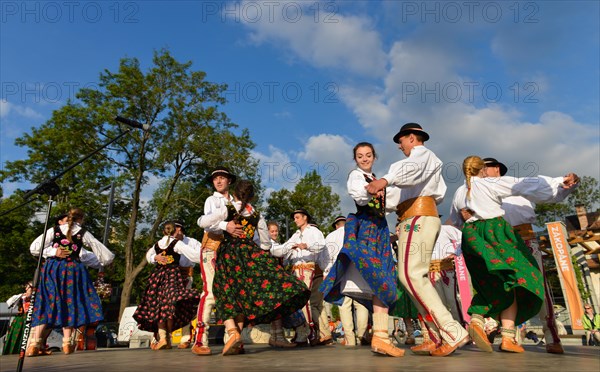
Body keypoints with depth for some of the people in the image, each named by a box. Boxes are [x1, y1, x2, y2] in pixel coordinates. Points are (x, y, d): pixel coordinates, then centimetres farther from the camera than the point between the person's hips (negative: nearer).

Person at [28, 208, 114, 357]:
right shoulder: (83, 233, 4)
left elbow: (33, 248, 0)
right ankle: (67, 343, 6)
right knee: (69, 303, 5)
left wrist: (53, 252, 1)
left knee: (45, 303, 5)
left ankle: (34, 344, -3)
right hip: (72, 269, -1)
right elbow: (99, 248, 13)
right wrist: (106, 259, 30)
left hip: (52, 268, 2)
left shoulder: (54, 230, 8)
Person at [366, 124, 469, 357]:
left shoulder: (421, 152, 4)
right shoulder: (432, 161, 34)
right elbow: (440, 194, 30)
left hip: (418, 217, -10)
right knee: (416, 276, 4)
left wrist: (385, 180, -40)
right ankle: (438, 338, 2)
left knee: (410, 275, -19)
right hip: (426, 215, 10)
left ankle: (452, 333, -18)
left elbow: (412, 169, -23)